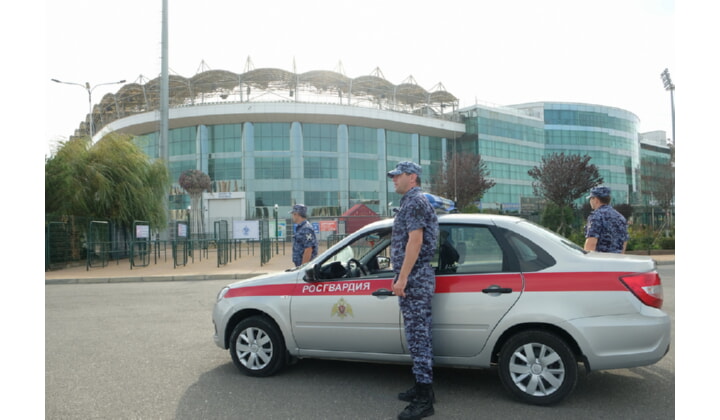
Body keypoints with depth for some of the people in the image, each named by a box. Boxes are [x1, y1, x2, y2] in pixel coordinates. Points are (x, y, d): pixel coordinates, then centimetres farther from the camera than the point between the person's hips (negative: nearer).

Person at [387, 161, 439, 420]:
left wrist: (402, 278, -22)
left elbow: (415, 241, -21)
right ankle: (423, 388, 25)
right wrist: (401, 275, 24)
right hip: (418, 276, 11)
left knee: (418, 335, -8)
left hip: (415, 278, -11)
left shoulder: (414, 201, -11)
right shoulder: (413, 201, 21)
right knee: (419, 334, 15)